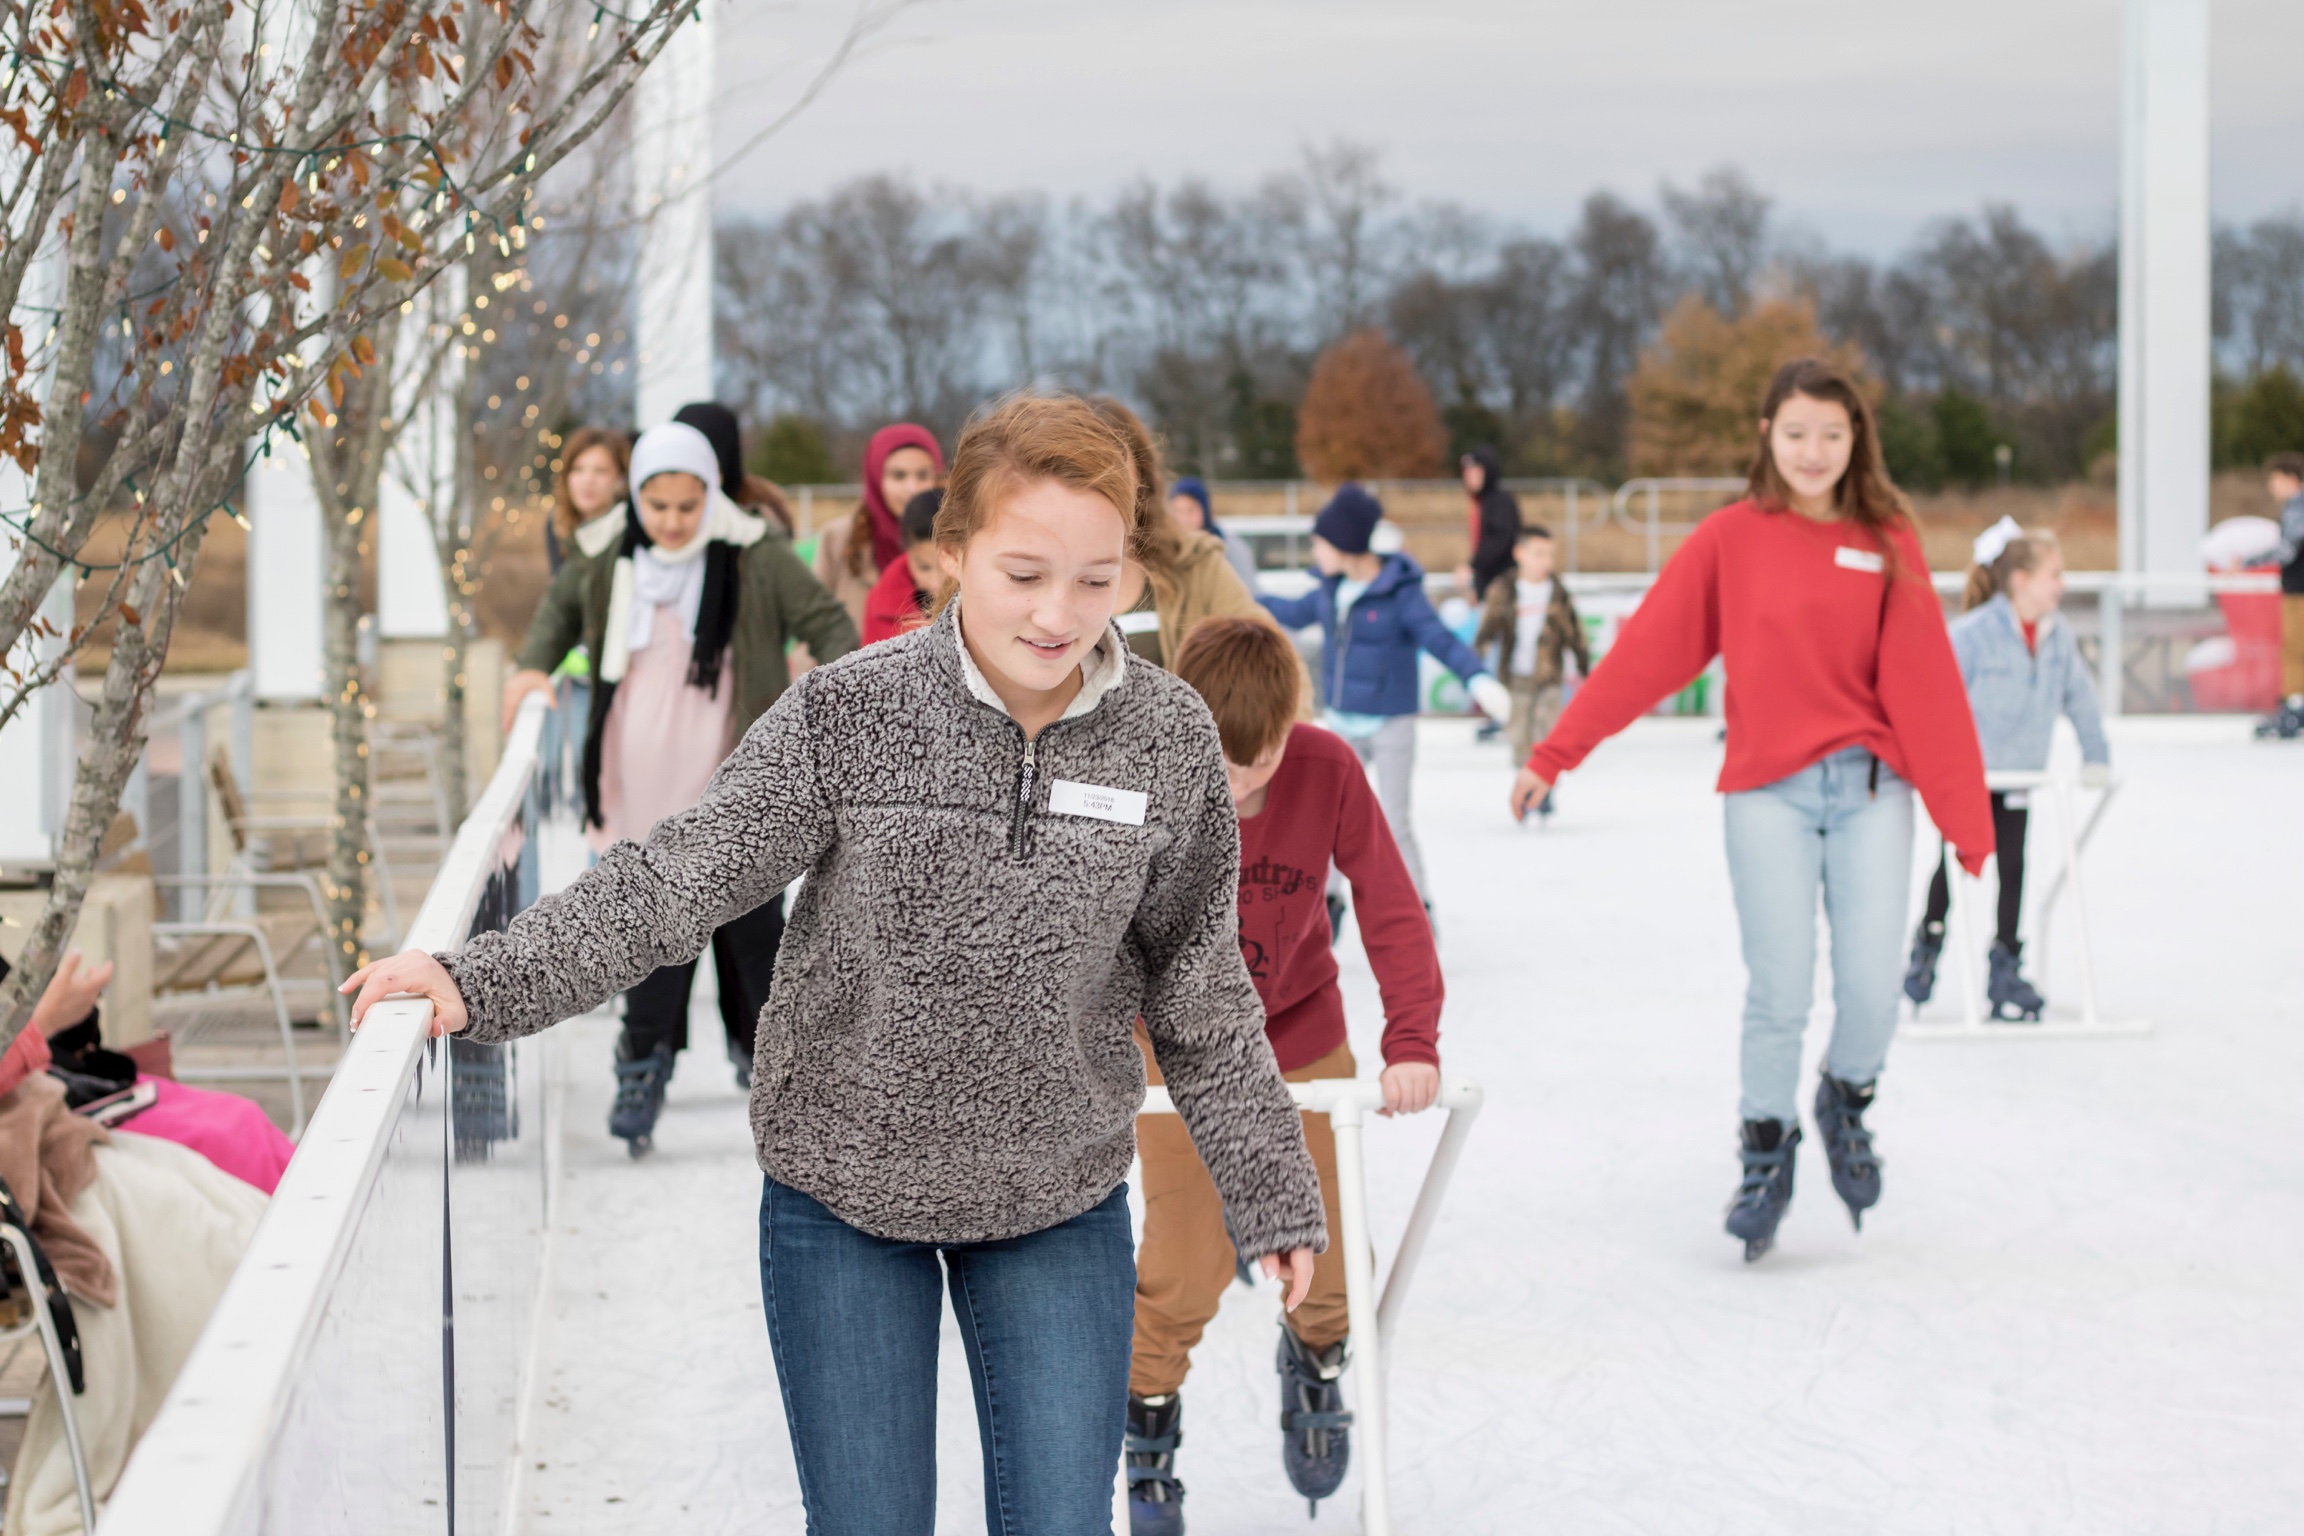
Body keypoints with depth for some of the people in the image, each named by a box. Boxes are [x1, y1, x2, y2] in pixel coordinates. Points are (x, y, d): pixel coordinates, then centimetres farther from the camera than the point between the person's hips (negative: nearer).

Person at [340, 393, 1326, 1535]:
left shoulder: (1169, 740, -7)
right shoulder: (849, 713, -14)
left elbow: (1200, 991, 3)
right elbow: (679, 878, -16)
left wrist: (1273, 1197, 7)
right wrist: (482, 981, -28)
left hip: (1059, 1207, 1)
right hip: (844, 1193, -1)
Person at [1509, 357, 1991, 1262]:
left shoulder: (1887, 543, 5)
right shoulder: (1730, 540, 2)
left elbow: (1925, 683, 0)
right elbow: (1644, 652, 1)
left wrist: (1965, 816, -4)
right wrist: (1552, 756, -2)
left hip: (1870, 786, 1)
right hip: (1768, 790, -1)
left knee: (1872, 984, -6)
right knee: (1779, 990, -4)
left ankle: (1847, 1102, 25)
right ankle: (1766, 1153, 17)